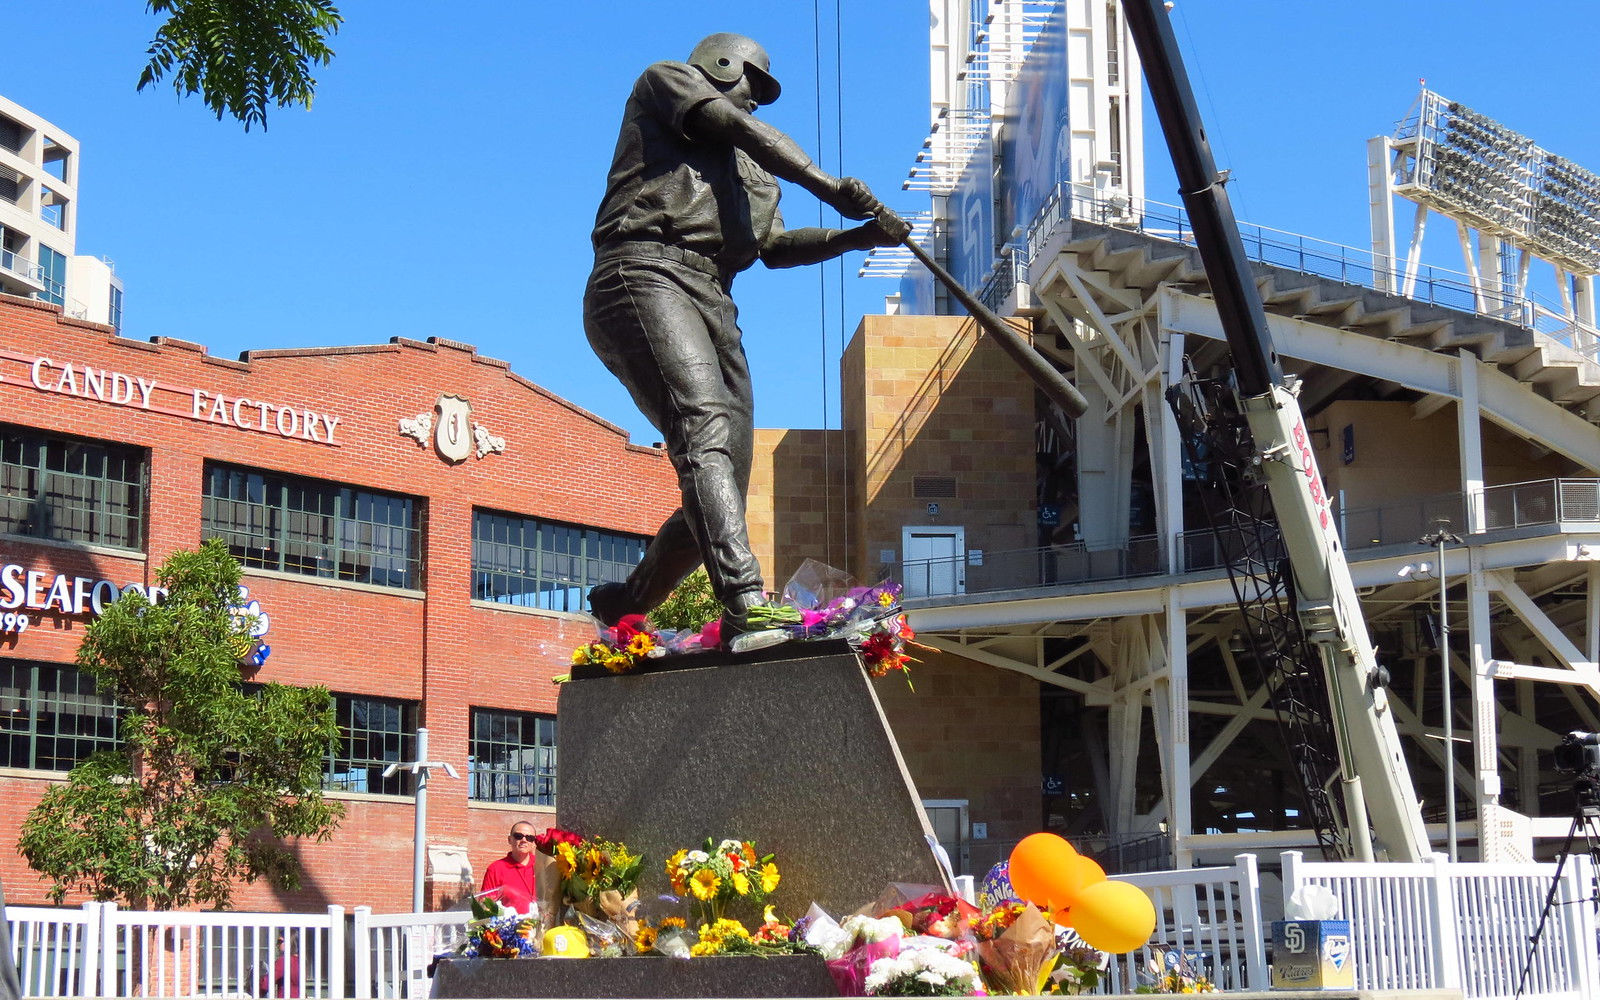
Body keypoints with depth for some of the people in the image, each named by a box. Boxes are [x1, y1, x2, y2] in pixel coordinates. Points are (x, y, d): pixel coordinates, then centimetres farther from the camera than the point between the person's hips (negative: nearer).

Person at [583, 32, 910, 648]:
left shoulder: (749, 168, 39)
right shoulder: (665, 81, 19)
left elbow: (776, 246, 27)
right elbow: (738, 128, 3)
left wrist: (858, 237, 12)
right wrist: (826, 186, -5)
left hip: (714, 302, 8)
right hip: (646, 274, -8)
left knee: (719, 498, -1)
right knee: (705, 429, -30)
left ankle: (624, 606, 19)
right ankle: (747, 607, -47)